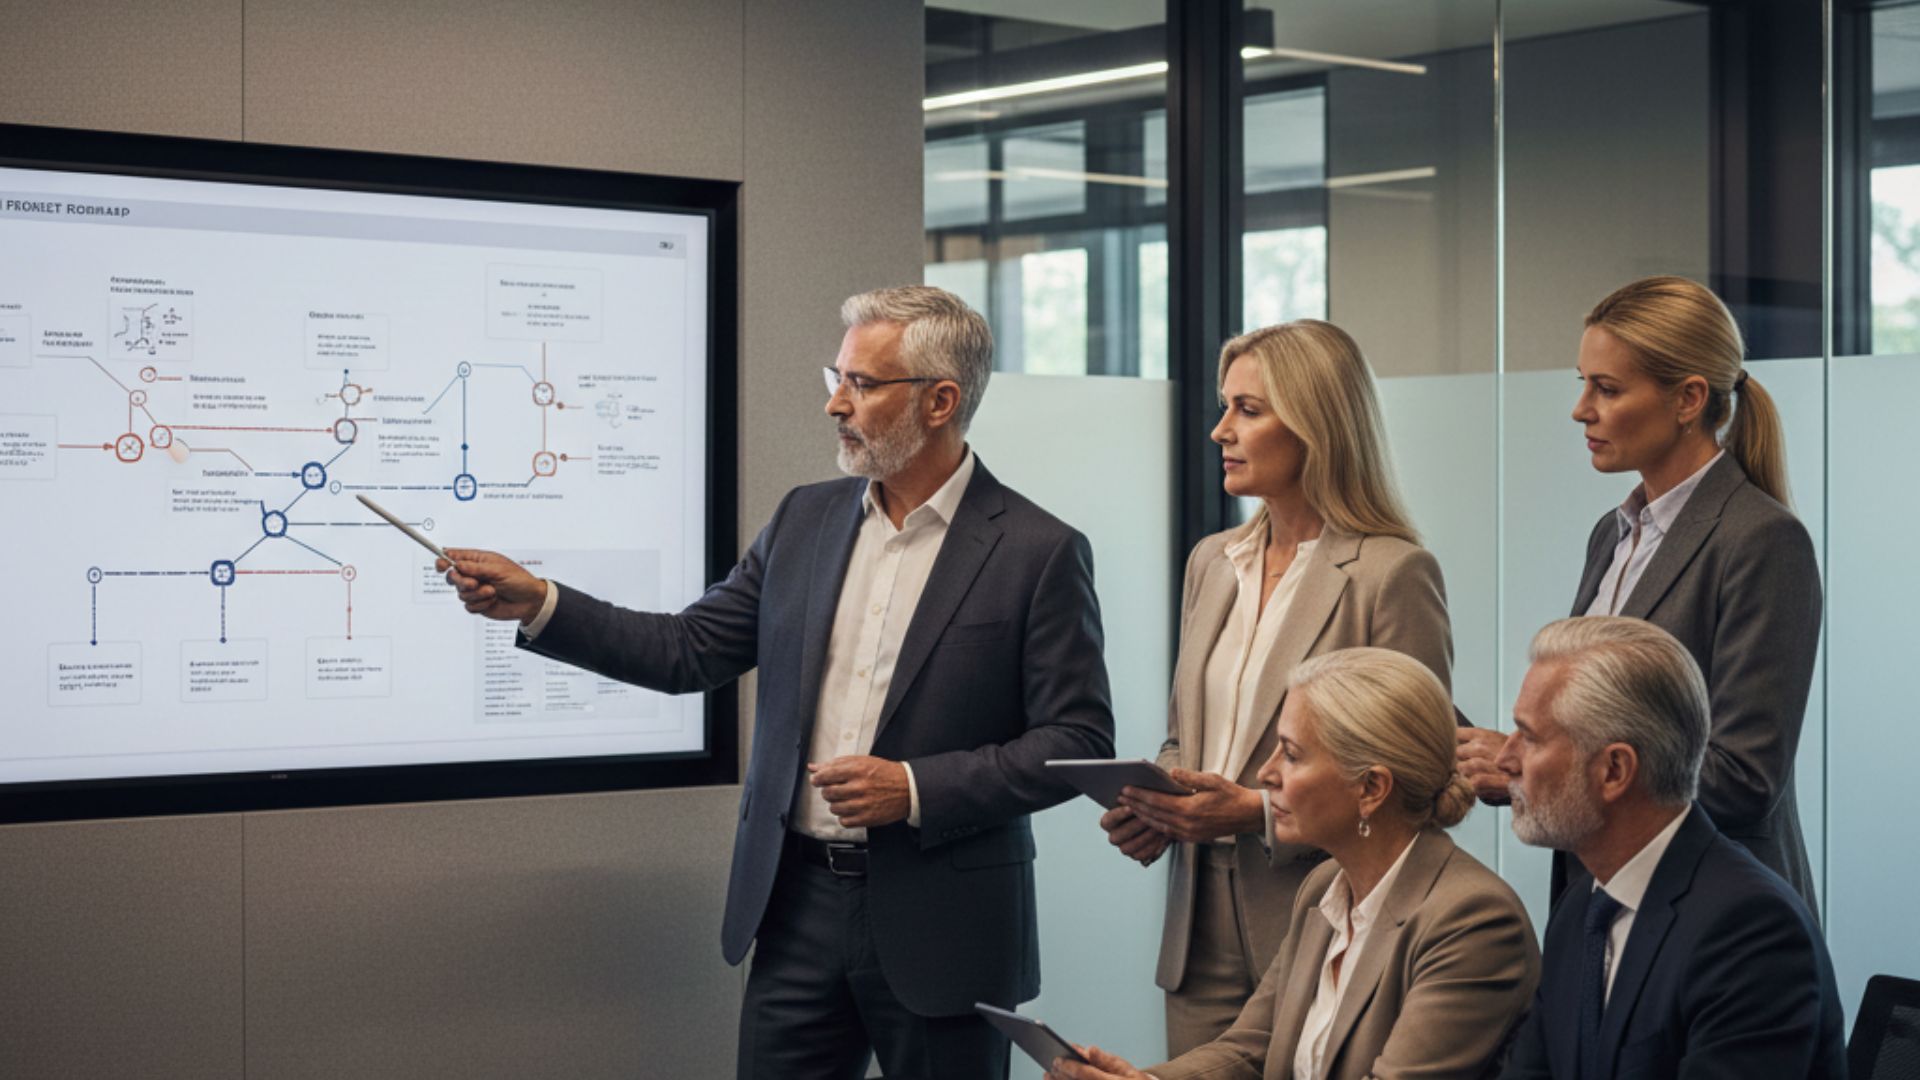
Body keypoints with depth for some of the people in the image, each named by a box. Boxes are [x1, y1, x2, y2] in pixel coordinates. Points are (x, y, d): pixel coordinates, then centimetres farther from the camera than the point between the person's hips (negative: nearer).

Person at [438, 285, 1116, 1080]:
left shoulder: (1036, 552, -8)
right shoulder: (805, 520, 8)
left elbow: (1078, 742, -9)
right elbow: (690, 651, 10)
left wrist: (916, 789, -18)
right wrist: (538, 604, 0)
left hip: (941, 930, -4)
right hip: (800, 906, 4)